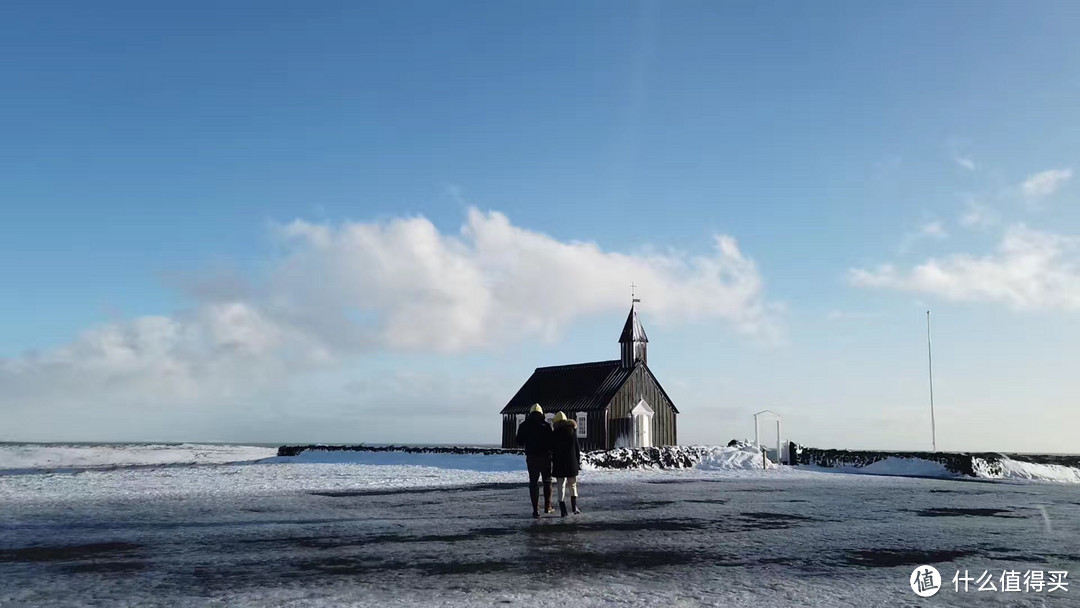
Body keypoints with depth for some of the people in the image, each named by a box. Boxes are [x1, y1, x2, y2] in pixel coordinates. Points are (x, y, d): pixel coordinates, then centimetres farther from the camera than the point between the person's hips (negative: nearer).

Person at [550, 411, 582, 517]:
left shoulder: (553, 434, -5)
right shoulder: (572, 432, 0)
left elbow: (551, 450, -2)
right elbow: (577, 449, 2)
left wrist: (552, 464, 6)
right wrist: (578, 462, 9)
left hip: (559, 464, -1)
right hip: (572, 463, 1)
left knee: (561, 487, 4)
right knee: (573, 485, 16)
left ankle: (563, 510, 0)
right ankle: (574, 507, 8)